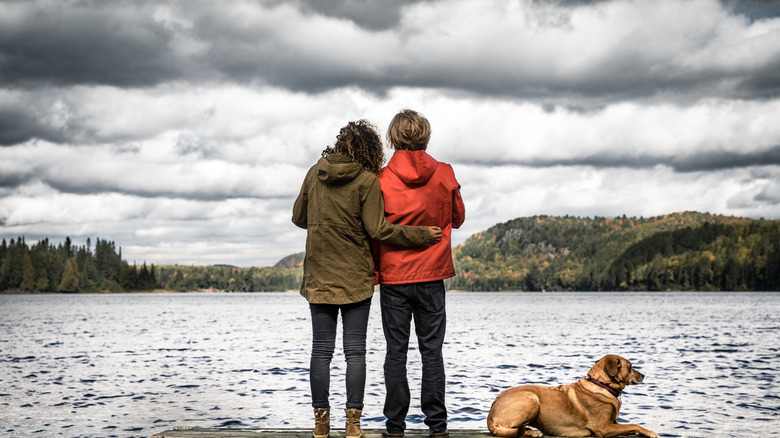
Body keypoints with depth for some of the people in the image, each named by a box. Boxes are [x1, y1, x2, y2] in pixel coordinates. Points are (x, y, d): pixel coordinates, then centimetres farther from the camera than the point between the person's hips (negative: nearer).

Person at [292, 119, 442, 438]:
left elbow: (298, 217, 13)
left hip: (319, 276, 3)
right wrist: (423, 235, -7)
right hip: (356, 278, -3)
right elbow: (377, 230, -13)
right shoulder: (367, 181, -8)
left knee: (321, 351, 6)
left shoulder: (315, 174, 4)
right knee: (355, 351, 3)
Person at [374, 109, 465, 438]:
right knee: (432, 351, 6)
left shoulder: (381, 179, -7)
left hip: (393, 277, -1)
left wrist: (376, 270, 8)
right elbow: (458, 218, 10)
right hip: (432, 275, 1)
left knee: (396, 352, 5)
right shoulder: (444, 175, -3)